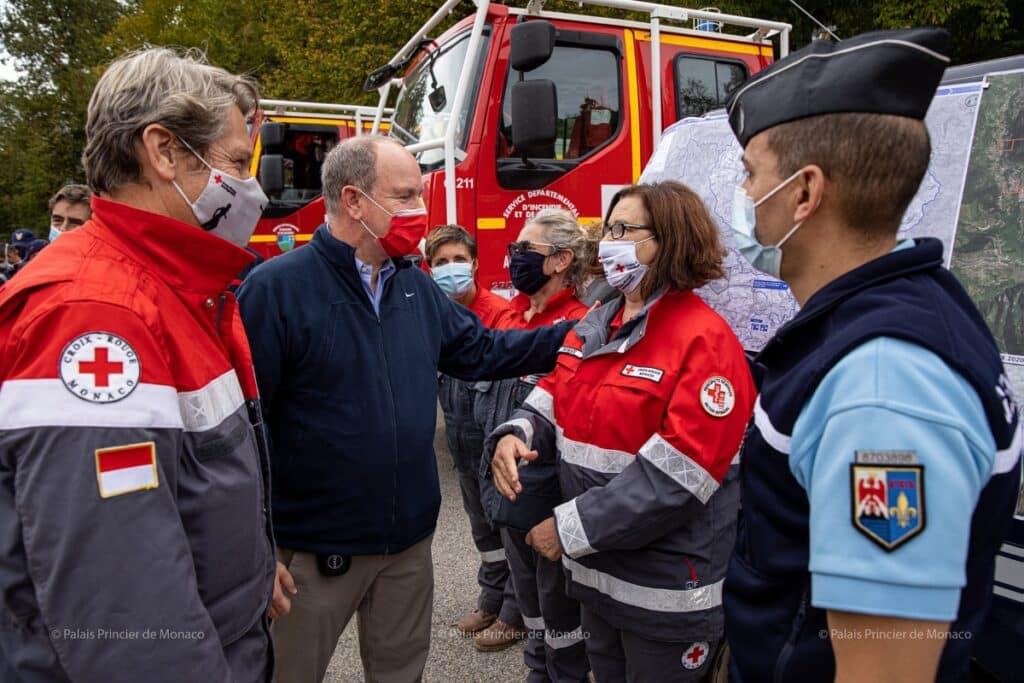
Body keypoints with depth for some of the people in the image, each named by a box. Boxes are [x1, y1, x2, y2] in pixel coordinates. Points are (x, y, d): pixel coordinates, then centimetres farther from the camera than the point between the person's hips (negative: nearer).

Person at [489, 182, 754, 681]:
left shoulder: (704, 341, -20)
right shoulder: (593, 328, 5)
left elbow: (673, 477, -26)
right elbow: (551, 399, 10)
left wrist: (570, 529, -23)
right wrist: (515, 435, -13)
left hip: (666, 590, -7)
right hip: (596, 570, 7)